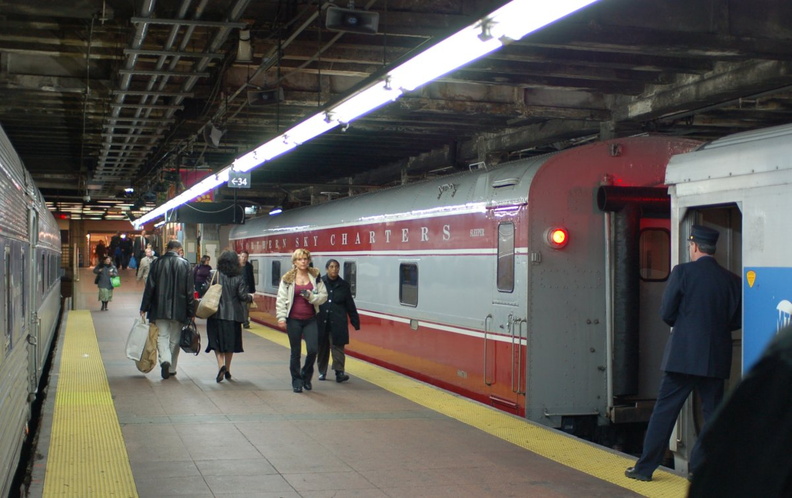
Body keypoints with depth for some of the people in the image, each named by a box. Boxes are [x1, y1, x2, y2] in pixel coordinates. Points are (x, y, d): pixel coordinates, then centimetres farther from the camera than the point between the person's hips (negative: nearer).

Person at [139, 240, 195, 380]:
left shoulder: (157, 263, -2)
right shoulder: (184, 264, -3)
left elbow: (149, 287, -2)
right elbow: (189, 289, -3)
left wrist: (144, 308, 3)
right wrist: (191, 311, 3)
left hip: (159, 309, 0)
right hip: (178, 309, 0)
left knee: (162, 336, 5)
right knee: (174, 339, 12)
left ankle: (165, 360, -19)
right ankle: (172, 368, 17)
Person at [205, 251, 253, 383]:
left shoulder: (215, 275, -5)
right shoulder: (238, 278, -4)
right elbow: (242, 296, -6)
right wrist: (250, 297, 14)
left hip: (216, 313, -1)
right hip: (233, 315, 1)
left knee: (217, 342, 6)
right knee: (230, 342, 12)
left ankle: (221, 365, -15)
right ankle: (227, 370, 18)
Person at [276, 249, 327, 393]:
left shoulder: (316, 277, 3)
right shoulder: (287, 278, -1)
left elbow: (323, 296, 3)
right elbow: (281, 299, -1)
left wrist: (311, 296, -15)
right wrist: (281, 317, -7)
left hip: (311, 319, 1)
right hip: (294, 320, -1)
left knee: (313, 349, -8)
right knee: (295, 352, 6)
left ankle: (306, 375, 17)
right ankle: (297, 381, 19)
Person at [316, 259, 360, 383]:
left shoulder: (344, 285, 5)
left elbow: (350, 305, 8)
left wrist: (355, 321, 7)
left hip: (338, 323, 0)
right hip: (321, 322, 0)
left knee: (338, 347, -5)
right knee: (321, 348, 9)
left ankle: (339, 372, -5)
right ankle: (322, 372, 22)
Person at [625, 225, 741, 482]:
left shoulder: (682, 272, -7)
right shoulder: (731, 279, 3)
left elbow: (666, 313, -7)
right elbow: (737, 320, 6)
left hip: (683, 355, -3)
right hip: (717, 358, 3)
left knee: (664, 411, 4)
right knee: (713, 413, 11)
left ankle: (645, 467, 8)